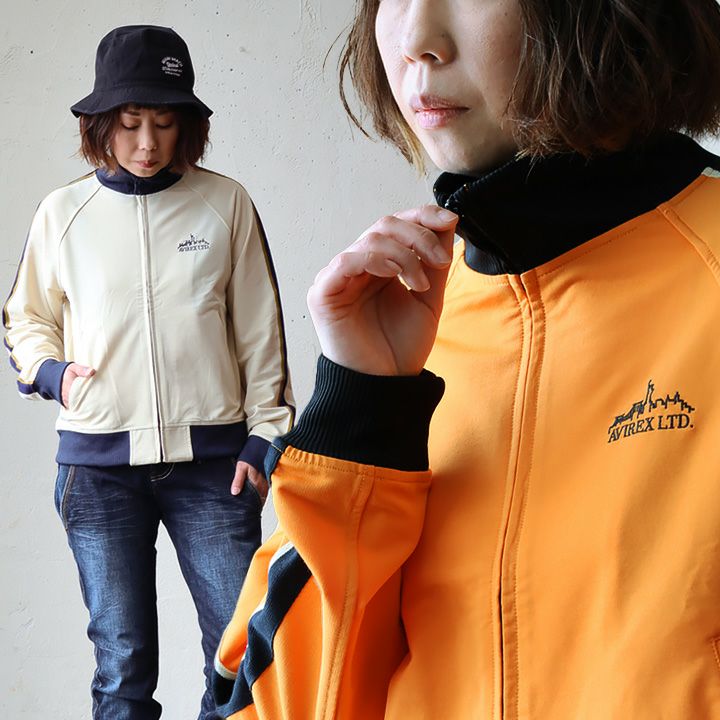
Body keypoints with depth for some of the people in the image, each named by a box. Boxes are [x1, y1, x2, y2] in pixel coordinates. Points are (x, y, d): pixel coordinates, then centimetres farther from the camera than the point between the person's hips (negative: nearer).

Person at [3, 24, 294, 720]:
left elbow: (259, 330, 5)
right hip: (99, 461, 1)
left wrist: (264, 433, 3)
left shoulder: (225, 204, 2)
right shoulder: (63, 212, 5)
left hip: (210, 457, 0)